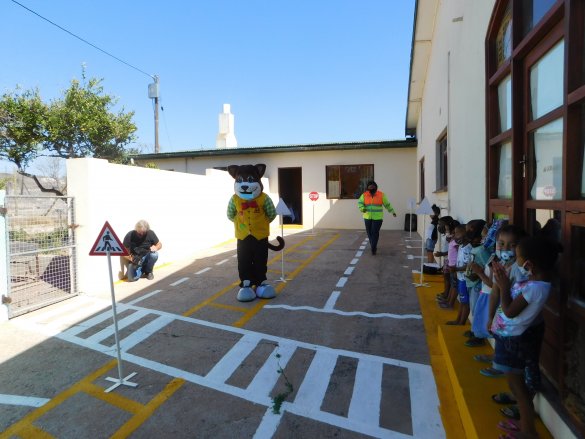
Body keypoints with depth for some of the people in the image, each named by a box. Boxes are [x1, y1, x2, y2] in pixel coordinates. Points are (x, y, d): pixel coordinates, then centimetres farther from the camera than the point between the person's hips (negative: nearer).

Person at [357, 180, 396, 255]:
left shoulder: (381, 195, -3)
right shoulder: (364, 195, 0)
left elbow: (387, 204, 7)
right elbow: (360, 202, -5)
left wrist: (392, 212, 13)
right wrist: (362, 208, -25)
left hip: (377, 217, -2)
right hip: (367, 217, 2)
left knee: (375, 232, -10)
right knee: (369, 232, 8)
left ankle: (373, 248, -2)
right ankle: (373, 246, 28)